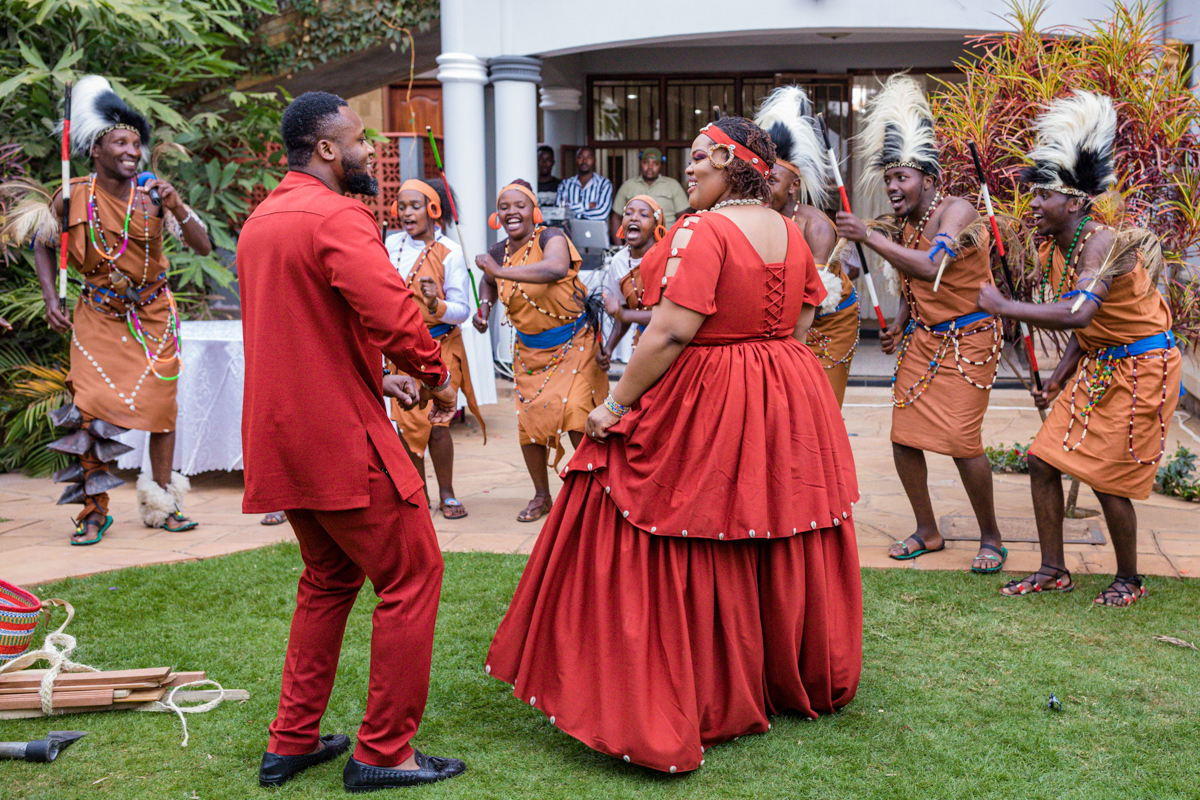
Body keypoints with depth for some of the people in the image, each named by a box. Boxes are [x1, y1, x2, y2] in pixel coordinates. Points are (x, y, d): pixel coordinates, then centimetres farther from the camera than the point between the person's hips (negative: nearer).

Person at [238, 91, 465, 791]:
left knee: (330, 580, 23)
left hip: (280, 437, 10)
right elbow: (395, 313, -28)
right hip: (342, 437, -9)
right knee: (411, 578, 2)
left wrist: (376, 377, 19)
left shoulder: (261, 220, 15)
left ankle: (293, 741, 27)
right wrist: (438, 378, -11)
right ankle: (384, 753, 8)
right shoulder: (338, 216, -15)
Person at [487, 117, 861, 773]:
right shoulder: (789, 232, 8)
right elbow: (802, 323, 14)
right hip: (788, 411, 8)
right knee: (780, 548, 20)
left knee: (684, 566, 1)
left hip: (702, 408, -8)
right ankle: (795, 678, 37)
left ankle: (676, 712, 7)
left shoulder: (702, 231, -17)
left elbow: (672, 332, -23)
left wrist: (615, 407, -16)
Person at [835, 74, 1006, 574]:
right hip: (921, 340, 7)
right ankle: (927, 531, 18)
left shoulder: (957, 211, -17)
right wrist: (898, 326, 3)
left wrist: (869, 237, -31)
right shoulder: (904, 224, 6)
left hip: (967, 341, -7)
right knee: (904, 436, 2)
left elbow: (931, 265, -34)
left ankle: (990, 536, 7)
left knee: (961, 441, -12)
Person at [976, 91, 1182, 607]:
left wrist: (1003, 307, -34)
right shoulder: (1055, 249, 3)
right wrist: (1058, 378, 7)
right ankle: (1053, 570, 17)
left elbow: (1077, 313, -41)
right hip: (1098, 366, 9)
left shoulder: (1104, 244, -25)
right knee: (1043, 460, 4)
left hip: (1140, 370, -9)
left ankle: (1129, 580, 18)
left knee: (1107, 477, -3)